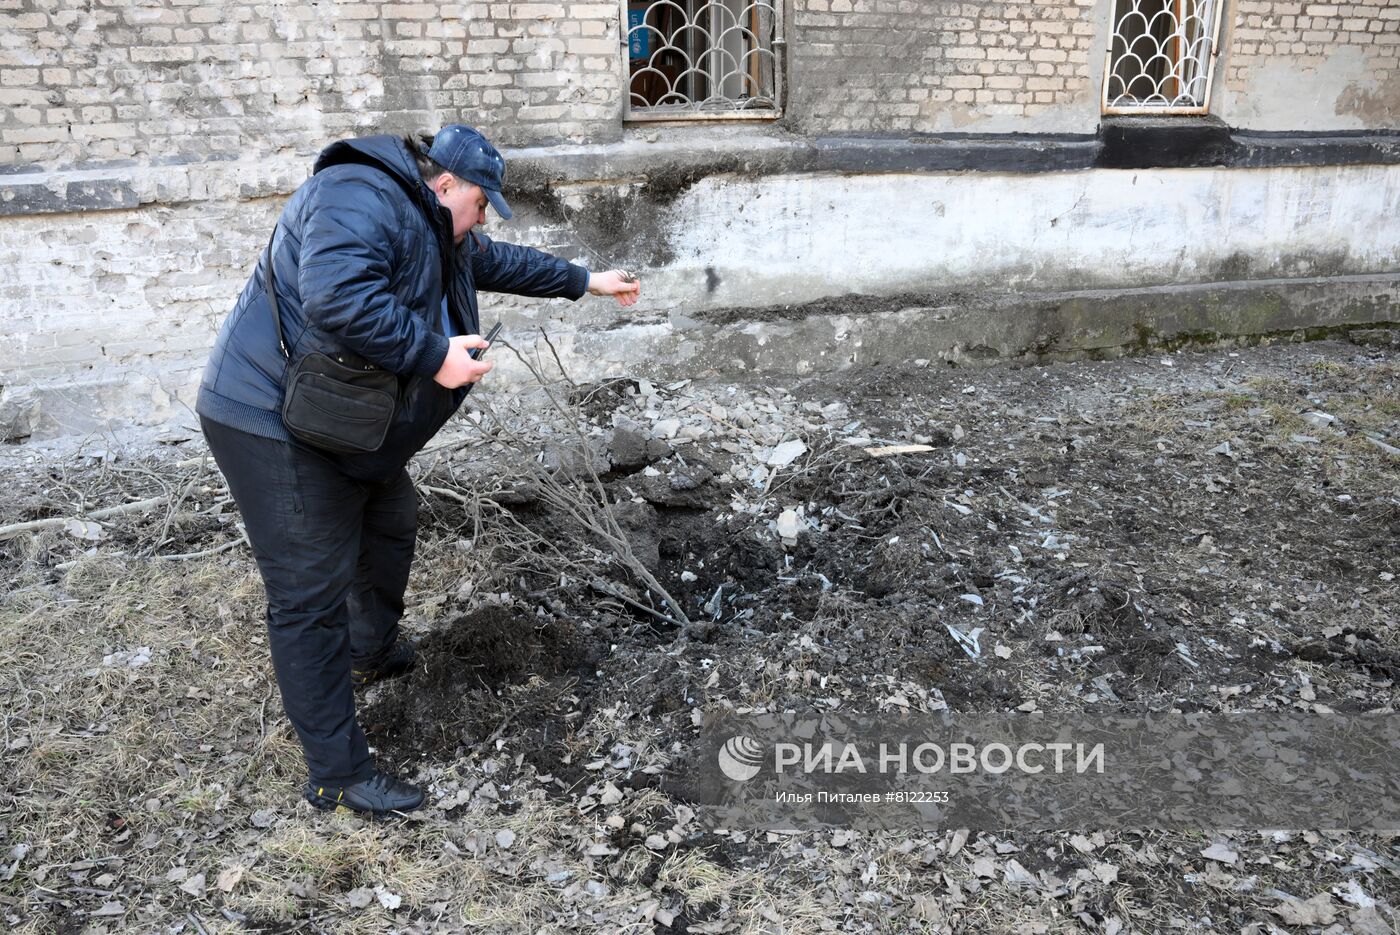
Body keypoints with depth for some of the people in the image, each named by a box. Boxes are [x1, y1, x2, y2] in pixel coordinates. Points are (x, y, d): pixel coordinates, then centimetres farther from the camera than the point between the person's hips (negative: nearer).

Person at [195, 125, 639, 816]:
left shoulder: (429, 224, 13)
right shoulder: (361, 197, -21)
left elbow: (496, 262, 29)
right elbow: (337, 298, -38)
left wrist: (585, 282, 34)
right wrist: (435, 355, -29)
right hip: (275, 426, -11)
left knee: (390, 523, 28)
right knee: (312, 597, -6)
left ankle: (372, 653, 52)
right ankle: (338, 775, 3)